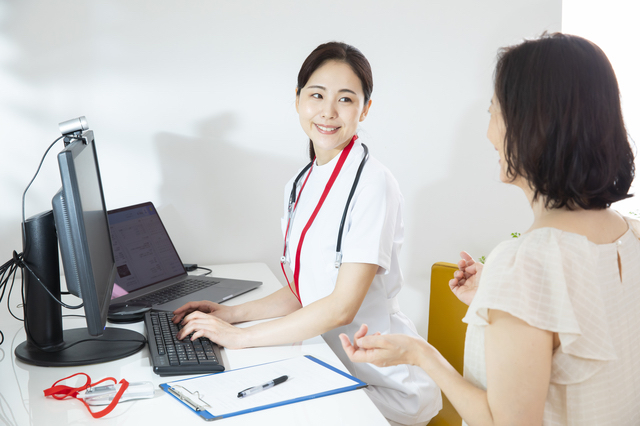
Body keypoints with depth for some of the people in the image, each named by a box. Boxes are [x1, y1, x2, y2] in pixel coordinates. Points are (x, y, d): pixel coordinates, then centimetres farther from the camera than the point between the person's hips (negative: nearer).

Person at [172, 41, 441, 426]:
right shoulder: (299, 187, 7)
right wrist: (233, 313, 3)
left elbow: (341, 307, -20)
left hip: (385, 388, -6)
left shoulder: (373, 185, -18)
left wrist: (239, 336, -15)